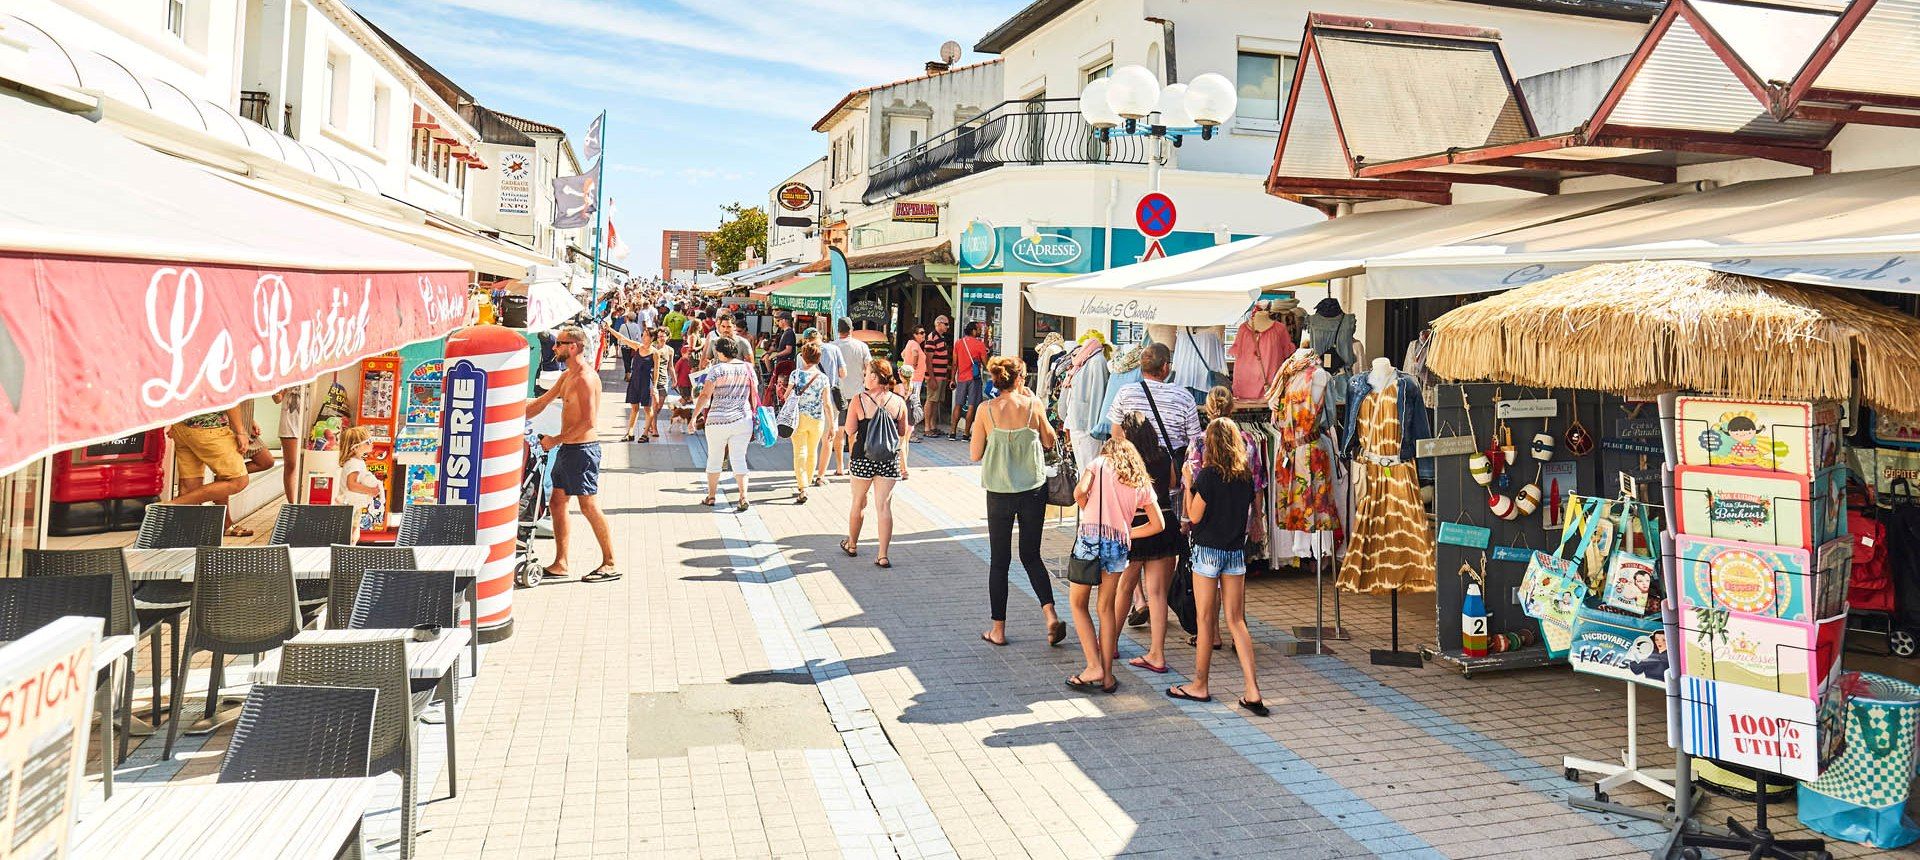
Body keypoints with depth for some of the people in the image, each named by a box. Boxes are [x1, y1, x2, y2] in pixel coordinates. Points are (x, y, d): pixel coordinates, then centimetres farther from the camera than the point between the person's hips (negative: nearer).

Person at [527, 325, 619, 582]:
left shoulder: (585, 378, -17)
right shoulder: (567, 375, 14)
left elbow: (588, 421, -23)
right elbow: (542, 402, 22)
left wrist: (556, 440, -18)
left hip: (582, 449, -10)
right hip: (567, 449, 10)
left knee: (589, 507, -6)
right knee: (557, 503, 12)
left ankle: (610, 564, 2)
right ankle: (560, 564, 18)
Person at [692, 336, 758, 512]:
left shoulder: (717, 369, -7)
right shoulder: (748, 368, 4)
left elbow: (705, 395, -11)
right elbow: (754, 396, 8)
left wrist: (694, 416, -7)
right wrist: (753, 415, 19)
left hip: (718, 420, -3)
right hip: (743, 420, 3)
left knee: (714, 458, 13)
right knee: (739, 459, 5)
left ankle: (711, 496, 21)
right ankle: (743, 497, -7)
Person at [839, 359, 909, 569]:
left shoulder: (859, 401, -11)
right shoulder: (899, 402, -5)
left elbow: (850, 430, -8)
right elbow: (903, 432, 4)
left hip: (863, 458, -1)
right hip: (890, 460, 1)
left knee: (858, 502, 18)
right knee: (884, 506, 4)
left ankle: (852, 544, 36)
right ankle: (883, 556, 3)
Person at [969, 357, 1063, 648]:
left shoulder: (986, 410, -8)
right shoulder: (1033, 405, -6)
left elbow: (975, 454, -2)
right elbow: (1049, 441, 9)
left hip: (999, 493, -1)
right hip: (1033, 490, 1)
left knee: (999, 561, 10)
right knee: (1031, 555, 16)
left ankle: (998, 629, 15)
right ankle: (1050, 615, 0)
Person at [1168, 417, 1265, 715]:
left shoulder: (1208, 475, -14)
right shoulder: (1246, 475, 3)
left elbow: (1194, 516, -11)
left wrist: (1189, 483, -2)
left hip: (1208, 552, -5)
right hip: (1236, 553, 5)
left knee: (1206, 620, 6)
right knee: (1237, 620, 7)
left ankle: (1200, 686, 17)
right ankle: (1252, 691, 0)